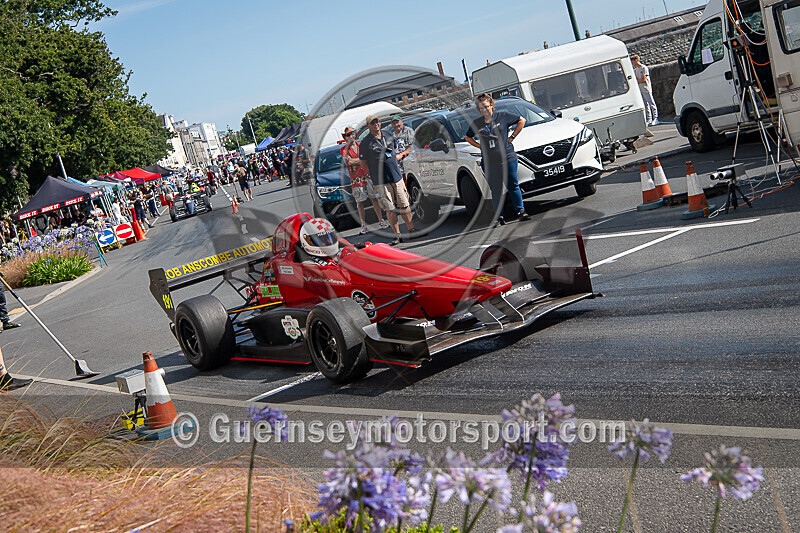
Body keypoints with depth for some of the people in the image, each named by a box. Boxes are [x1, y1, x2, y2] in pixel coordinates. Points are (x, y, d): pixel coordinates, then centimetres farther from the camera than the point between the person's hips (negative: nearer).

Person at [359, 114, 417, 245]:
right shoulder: (365, 143, -4)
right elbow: (363, 163, 0)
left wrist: (393, 159, 11)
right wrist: (377, 170, -3)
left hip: (397, 176, 4)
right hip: (381, 181, -4)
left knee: (404, 205, 7)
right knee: (390, 208, -4)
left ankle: (411, 229, 15)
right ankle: (397, 234, 2)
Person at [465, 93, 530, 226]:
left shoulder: (502, 116, 0)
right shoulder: (476, 124, 5)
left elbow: (521, 120, 9)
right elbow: (468, 137, 23)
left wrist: (512, 137, 3)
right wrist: (480, 146, 8)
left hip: (507, 159, -1)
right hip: (489, 163, 1)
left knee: (513, 186, 5)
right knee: (496, 191, 3)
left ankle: (521, 211, 16)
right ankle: (499, 218, 8)